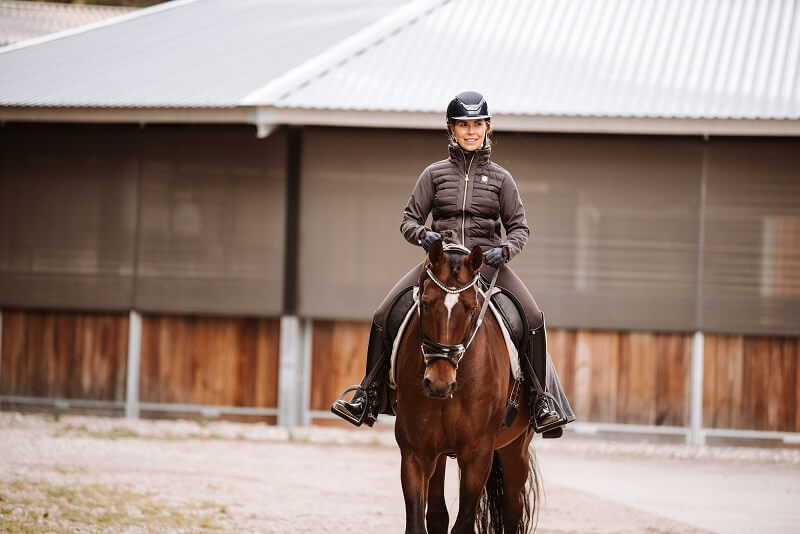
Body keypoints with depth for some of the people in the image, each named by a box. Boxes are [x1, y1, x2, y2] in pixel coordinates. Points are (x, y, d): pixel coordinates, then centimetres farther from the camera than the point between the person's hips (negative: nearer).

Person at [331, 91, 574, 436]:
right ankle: (368, 395, -2)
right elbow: (409, 219, 11)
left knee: (532, 318, -24)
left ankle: (542, 400, -14)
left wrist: (505, 249, -12)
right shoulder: (435, 174, 10)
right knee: (383, 315, -16)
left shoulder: (500, 178, 9)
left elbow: (519, 227, 9)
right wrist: (421, 234, -13)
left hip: (486, 262, -1)